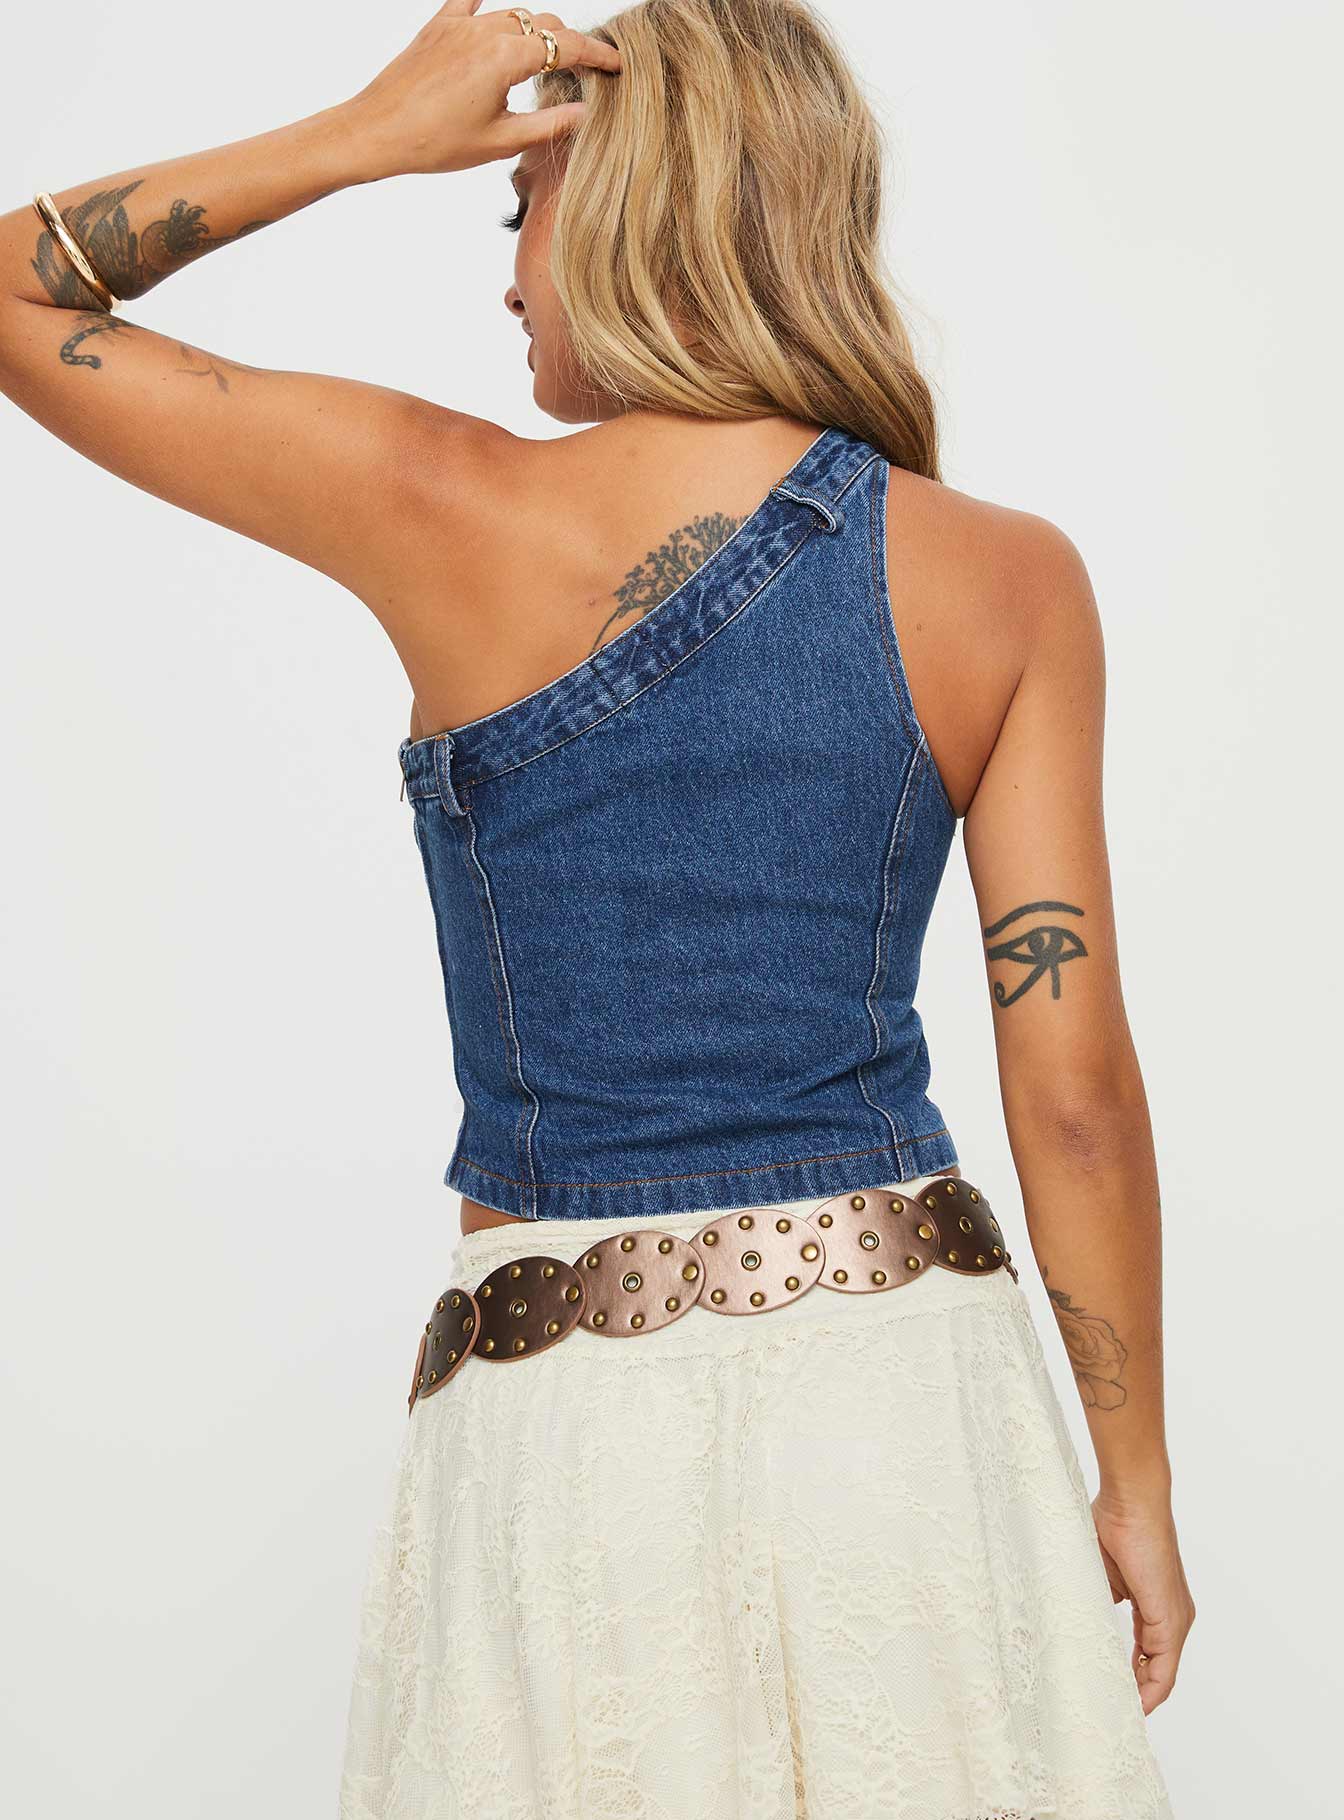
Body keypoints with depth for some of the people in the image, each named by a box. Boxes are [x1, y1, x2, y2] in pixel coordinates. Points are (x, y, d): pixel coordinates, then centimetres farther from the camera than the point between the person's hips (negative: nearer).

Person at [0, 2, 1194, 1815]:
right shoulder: (1007, 578, -5)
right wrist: (1137, 1477, 5)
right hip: (907, 1375, 2)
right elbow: (1076, 1088, -5)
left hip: (565, 1410, -2)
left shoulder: (448, 510, -11)